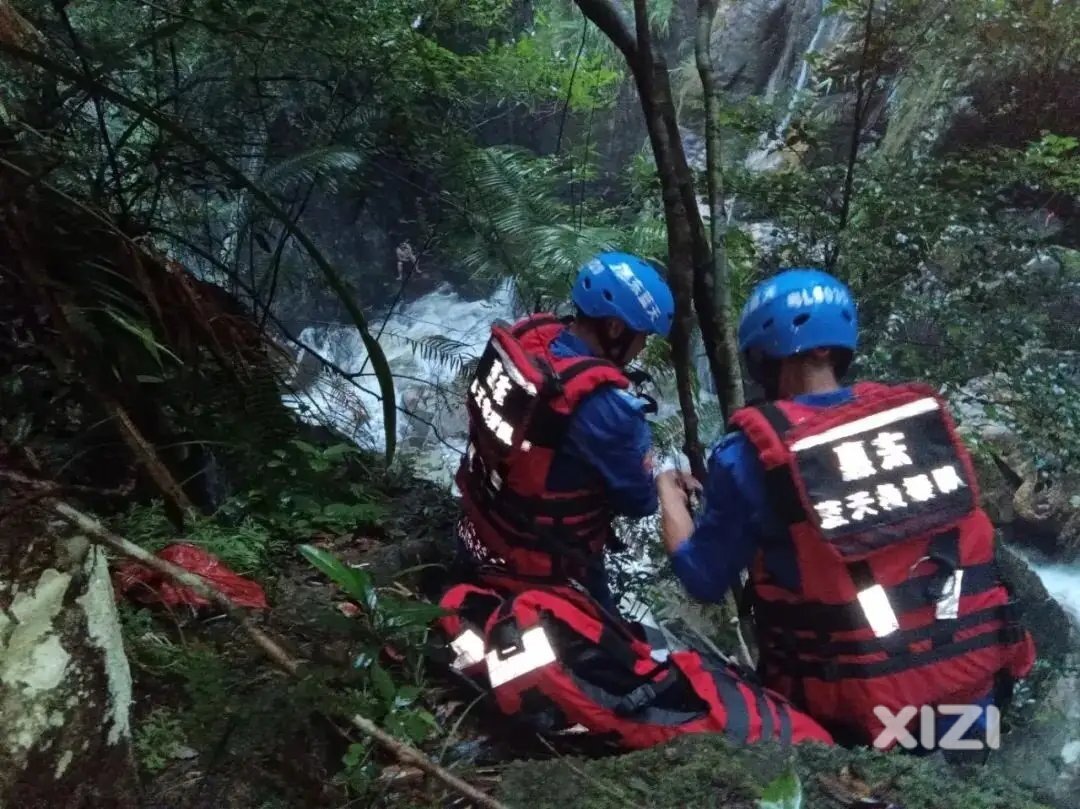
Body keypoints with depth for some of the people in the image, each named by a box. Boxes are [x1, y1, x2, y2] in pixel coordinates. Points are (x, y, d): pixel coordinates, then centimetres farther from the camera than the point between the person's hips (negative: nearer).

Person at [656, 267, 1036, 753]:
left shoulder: (751, 453, -13)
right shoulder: (922, 413, 0)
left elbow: (704, 581, -2)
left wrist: (668, 492, 14)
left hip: (857, 709, -4)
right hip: (973, 679, 5)